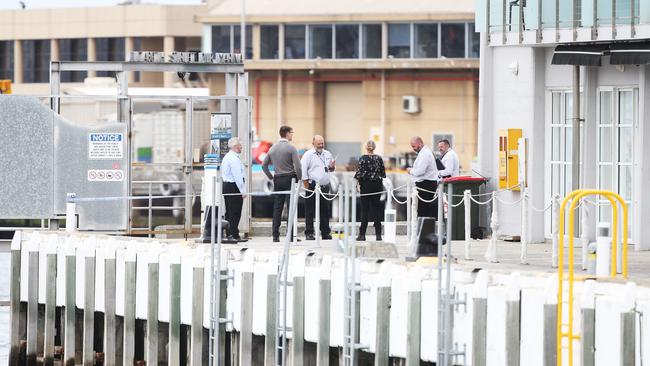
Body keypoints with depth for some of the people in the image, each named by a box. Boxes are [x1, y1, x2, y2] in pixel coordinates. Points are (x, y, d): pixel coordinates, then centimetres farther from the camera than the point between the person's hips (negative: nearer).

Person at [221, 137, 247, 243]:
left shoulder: (226, 157, 16)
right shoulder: (234, 158, -16)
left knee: (229, 212, 13)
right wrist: (242, 191, -17)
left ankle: (228, 234, 16)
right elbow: (237, 176, -19)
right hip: (234, 187, -10)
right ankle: (234, 235, -9)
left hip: (226, 185, 10)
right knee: (235, 213, -8)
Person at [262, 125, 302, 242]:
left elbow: (264, 165, 13)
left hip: (277, 180, 6)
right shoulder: (291, 148, -8)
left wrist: (271, 177, 17)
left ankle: (275, 236, 6)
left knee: (277, 208, 7)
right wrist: (299, 179, -2)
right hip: (289, 179, -6)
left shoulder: (273, 148, 10)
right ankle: (291, 235, -7)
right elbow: (297, 166, -15)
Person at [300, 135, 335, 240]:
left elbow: (331, 170, 26)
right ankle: (309, 233, 1)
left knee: (325, 211, 7)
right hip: (313, 187, -5)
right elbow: (303, 170, -9)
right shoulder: (308, 155, -3)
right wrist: (306, 185, -12)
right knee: (310, 212, -3)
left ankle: (325, 233, 13)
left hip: (325, 187, 5)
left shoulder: (328, 154, 16)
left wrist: (332, 167, 2)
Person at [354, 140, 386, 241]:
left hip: (366, 185, -3)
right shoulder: (379, 158, 1)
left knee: (365, 209, 1)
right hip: (377, 185, 3)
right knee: (376, 208, 7)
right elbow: (383, 173, 6)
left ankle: (362, 234, 0)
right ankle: (378, 234, 5)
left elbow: (359, 172, -13)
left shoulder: (363, 158, -9)